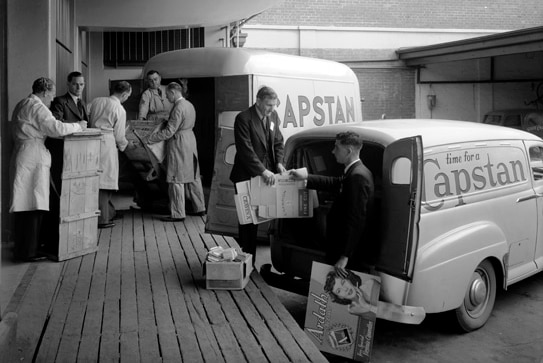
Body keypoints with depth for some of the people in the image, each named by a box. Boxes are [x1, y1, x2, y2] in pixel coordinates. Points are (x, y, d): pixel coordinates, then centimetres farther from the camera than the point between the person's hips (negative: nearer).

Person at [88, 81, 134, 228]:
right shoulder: (120, 109, -6)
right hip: (107, 143, -6)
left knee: (97, 179, 12)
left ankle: (109, 213, 24)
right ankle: (102, 219, 3)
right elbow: (119, 136, -3)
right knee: (104, 181, -1)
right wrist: (126, 144, 17)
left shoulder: (96, 101, 9)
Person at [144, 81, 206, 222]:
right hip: (190, 141, 10)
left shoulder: (178, 108, -19)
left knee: (176, 180, -3)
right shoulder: (189, 105, 9)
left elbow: (169, 131, -21)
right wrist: (167, 122, 23)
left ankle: (177, 214, 2)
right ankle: (199, 208, 24)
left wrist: (149, 139, -15)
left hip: (178, 143, -10)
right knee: (193, 176, 15)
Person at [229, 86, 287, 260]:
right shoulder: (243, 118, -15)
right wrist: (262, 171, -26)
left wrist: (279, 163, -3)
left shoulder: (273, 116, 6)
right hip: (247, 176, -5)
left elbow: (278, 142, 13)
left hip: (267, 174, 6)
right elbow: (245, 150, -21)